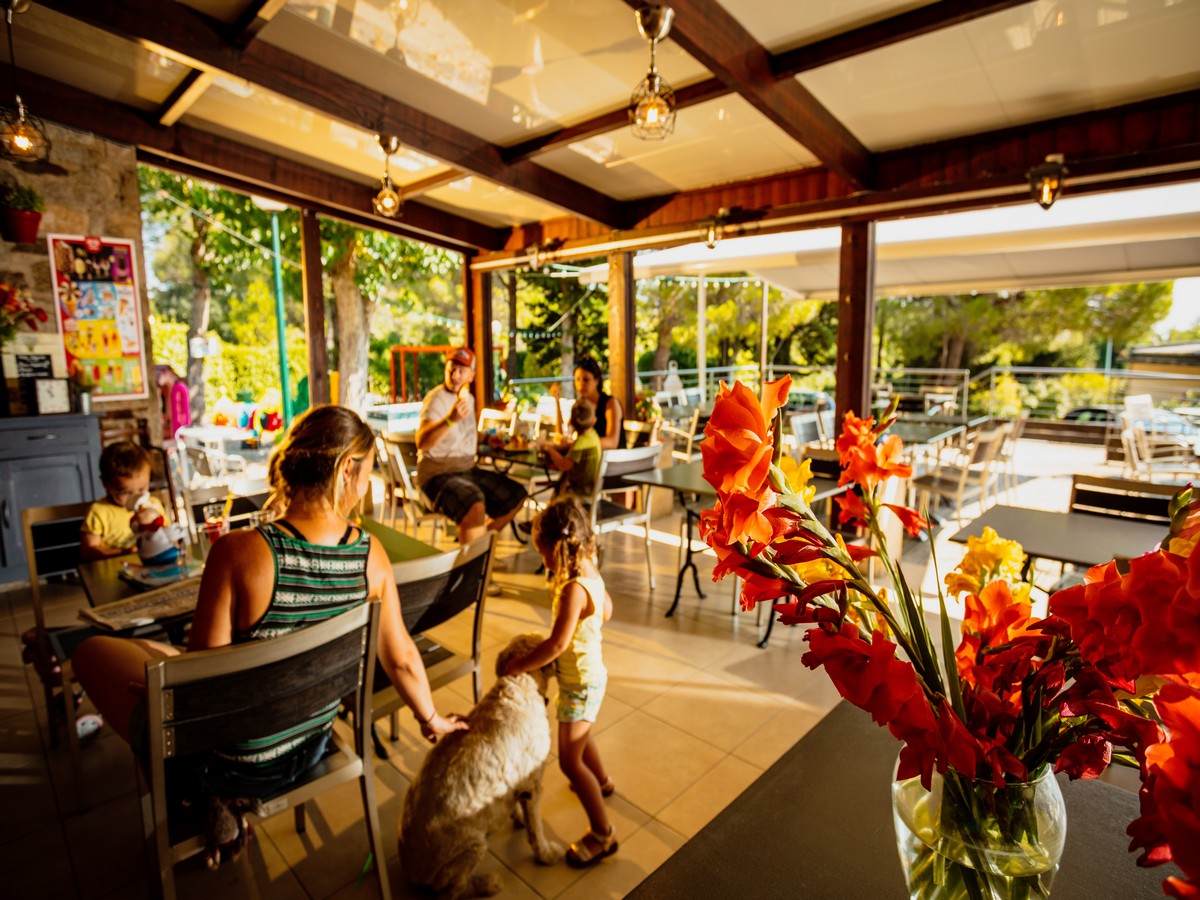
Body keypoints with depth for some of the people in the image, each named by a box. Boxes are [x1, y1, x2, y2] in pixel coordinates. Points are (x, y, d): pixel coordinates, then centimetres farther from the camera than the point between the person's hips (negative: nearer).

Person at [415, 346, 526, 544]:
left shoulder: (468, 398, 11)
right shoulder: (436, 398, -15)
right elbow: (422, 442, -32)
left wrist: (485, 439, 13)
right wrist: (451, 419, -46)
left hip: (468, 470, 9)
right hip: (438, 475, -9)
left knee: (517, 496, 9)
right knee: (475, 506, -36)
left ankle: (480, 541, 19)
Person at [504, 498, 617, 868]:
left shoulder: (573, 588, -33)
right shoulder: (589, 572, -5)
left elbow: (557, 644, -35)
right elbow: (606, 611, 11)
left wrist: (518, 665, -24)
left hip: (580, 684, -10)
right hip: (589, 674, 10)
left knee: (569, 761, 3)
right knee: (580, 735, 32)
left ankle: (603, 834, 18)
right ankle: (601, 781, 57)